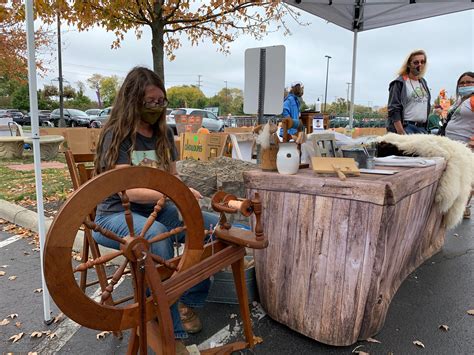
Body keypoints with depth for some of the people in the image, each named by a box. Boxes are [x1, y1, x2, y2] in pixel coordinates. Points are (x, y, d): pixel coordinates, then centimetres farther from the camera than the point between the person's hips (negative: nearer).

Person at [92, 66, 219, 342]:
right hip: (117, 214, -5)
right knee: (156, 234, -39)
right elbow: (130, 190, -20)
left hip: (158, 210, 6)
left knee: (215, 225, -15)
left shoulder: (164, 134, 8)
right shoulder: (117, 135, -10)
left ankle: (189, 300, -1)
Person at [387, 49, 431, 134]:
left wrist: (425, 129, 17)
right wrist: (401, 133, -19)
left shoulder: (423, 82, 20)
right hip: (406, 127, -7)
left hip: (422, 128, 7)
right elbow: (394, 110, -11)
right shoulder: (399, 83, -3)